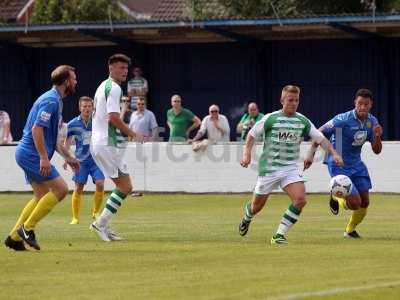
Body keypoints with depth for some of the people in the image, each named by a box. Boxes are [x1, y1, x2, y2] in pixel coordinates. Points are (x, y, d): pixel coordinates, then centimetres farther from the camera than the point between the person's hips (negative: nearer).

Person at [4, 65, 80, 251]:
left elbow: (52, 138, 27)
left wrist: (68, 157, 25)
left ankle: (14, 237, 12)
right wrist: (44, 158, -26)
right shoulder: (51, 101, -14)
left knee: (42, 197, 13)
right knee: (60, 189, -12)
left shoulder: (55, 100, 19)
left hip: (27, 154, 11)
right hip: (32, 154, -11)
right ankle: (27, 228, -10)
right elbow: (37, 129, -23)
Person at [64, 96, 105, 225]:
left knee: (100, 184, -12)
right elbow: (67, 142, 6)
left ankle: (96, 212, 9)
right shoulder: (73, 124, -5)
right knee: (78, 188, -3)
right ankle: (75, 217, 8)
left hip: (96, 160, 1)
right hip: (81, 161, -1)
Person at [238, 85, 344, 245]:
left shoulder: (302, 121, 2)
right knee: (258, 204, 8)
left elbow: (320, 138, 5)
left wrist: (334, 153, -7)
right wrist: (247, 153, -11)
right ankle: (247, 218, 46)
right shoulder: (271, 119, -7)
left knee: (300, 199, -20)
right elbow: (252, 134, 1)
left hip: (290, 167, 2)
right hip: (269, 167, -2)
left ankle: (279, 235, -11)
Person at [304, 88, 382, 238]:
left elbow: (376, 150, 2)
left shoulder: (372, 122, -3)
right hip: (339, 165, -6)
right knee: (355, 203, -14)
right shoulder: (343, 120, -22)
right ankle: (336, 197, 21)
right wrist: (311, 154, -20)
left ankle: (350, 230, 34)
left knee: (365, 202, 7)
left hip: (356, 164, 6)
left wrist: (377, 136, -18)